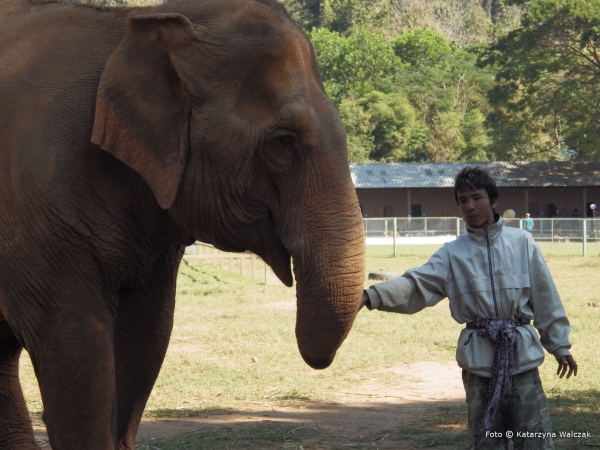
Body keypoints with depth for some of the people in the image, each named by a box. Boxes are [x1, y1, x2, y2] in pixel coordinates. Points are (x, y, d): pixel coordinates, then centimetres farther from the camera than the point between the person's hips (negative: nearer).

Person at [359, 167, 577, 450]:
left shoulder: (521, 242, 2)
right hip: (479, 359, 1)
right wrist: (371, 296, -28)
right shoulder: (453, 254, 2)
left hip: (521, 355, -1)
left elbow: (545, 297, 6)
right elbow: (416, 284, -11)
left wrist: (559, 344, 9)